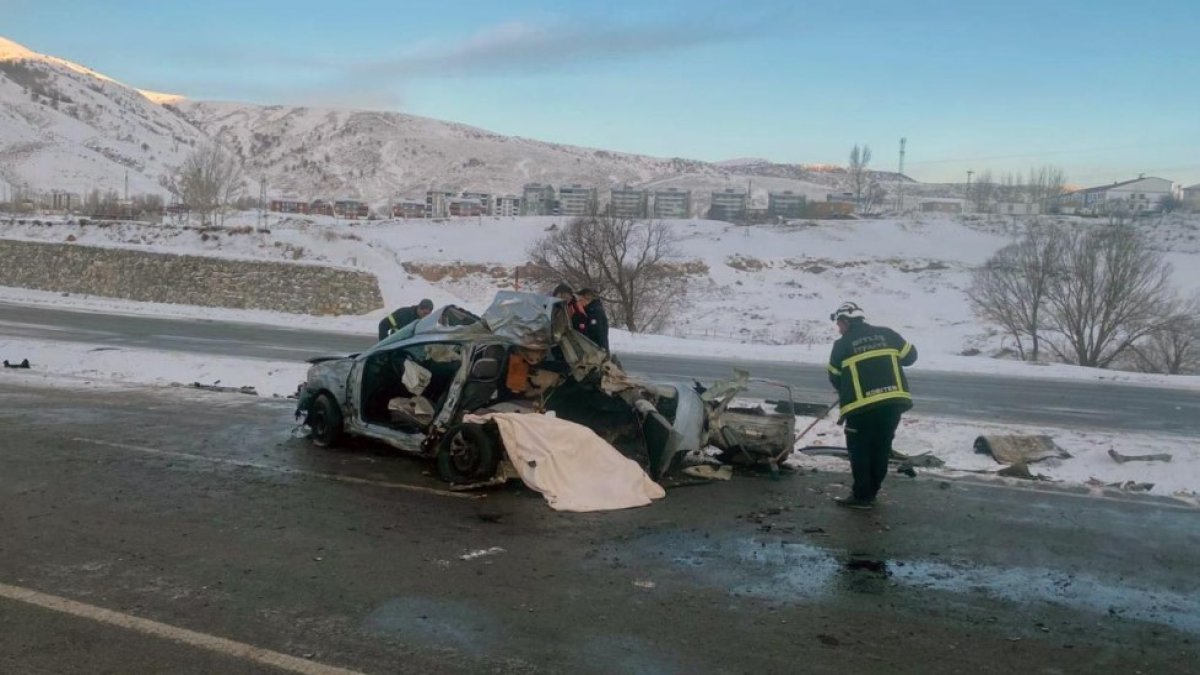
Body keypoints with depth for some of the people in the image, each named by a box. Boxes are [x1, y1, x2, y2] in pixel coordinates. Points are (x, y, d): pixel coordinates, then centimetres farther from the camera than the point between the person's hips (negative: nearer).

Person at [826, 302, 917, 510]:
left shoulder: (842, 344, -2)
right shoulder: (886, 334, 7)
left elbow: (834, 377, 5)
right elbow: (910, 355, 14)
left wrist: (847, 395, 23)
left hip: (862, 406, -4)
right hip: (895, 401, 4)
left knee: (859, 450, 7)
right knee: (881, 448, 15)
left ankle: (862, 496, 6)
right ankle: (871, 492, 23)